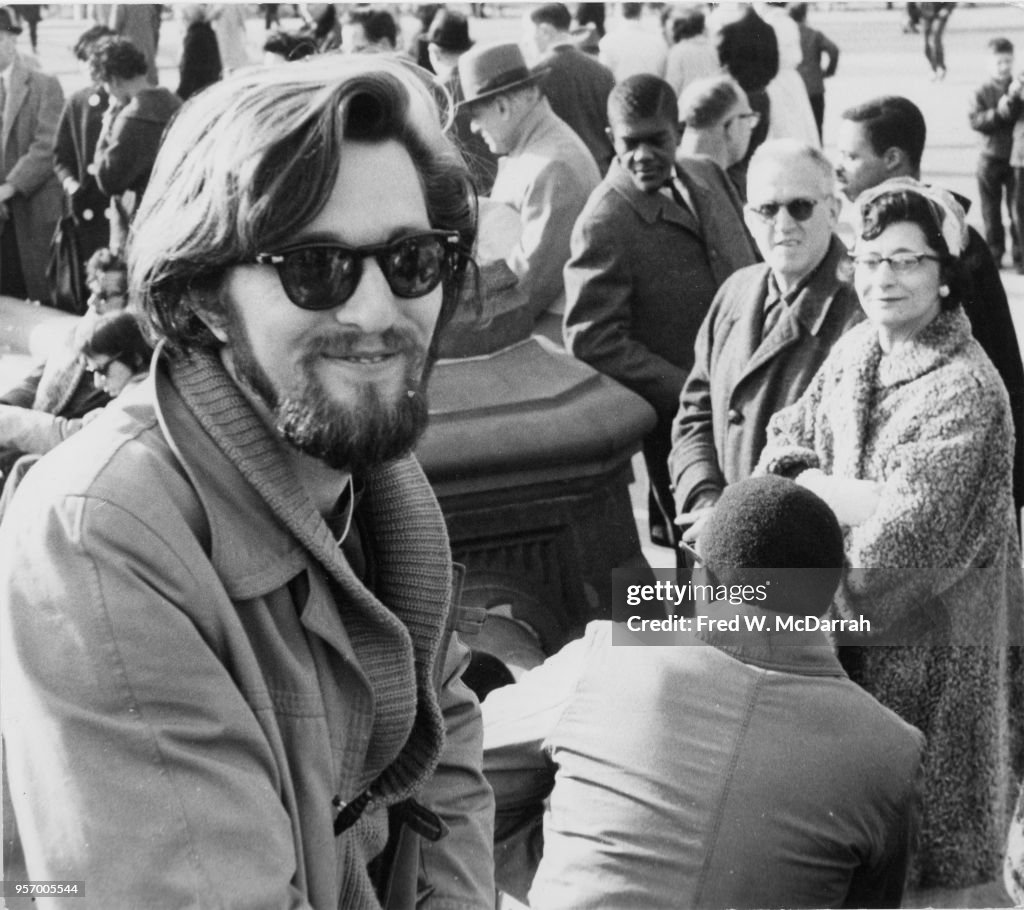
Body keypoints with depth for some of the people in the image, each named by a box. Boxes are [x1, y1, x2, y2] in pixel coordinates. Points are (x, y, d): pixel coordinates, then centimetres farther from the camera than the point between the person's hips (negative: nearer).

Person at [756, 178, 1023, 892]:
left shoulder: (964, 387, -20)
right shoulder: (854, 350, 3)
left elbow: (908, 532, -24)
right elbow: (785, 450, 4)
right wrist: (859, 496, -14)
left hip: (927, 641, -6)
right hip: (848, 626, 6)